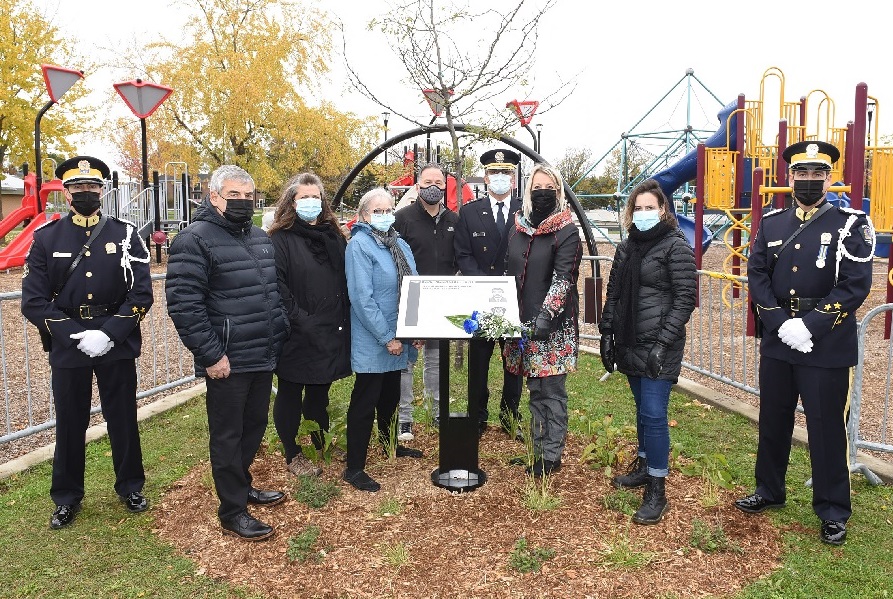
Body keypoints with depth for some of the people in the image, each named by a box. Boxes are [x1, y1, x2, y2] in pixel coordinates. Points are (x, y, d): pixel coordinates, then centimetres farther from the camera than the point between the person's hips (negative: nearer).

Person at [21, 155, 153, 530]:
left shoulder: (125, 234, -2)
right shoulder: (46, 238, 0)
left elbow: (141, 293, -7)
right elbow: (34, 301, -4)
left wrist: (108, 334, -17)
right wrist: (76, 335, -16)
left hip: (118, 346, 0)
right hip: (67, 348, 0)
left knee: (123, 419, 11)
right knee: (69, 424, 11)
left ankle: (130, 487, 30)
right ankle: (66, 498, 29)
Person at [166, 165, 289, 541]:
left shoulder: (261, 238, 13)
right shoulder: (195, 240, -13)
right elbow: (183, 304, -19)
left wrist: (280, 337, 15)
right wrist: (211, 355, -20)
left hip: (264, 358, 8)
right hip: (227, 362, -8)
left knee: (255, 426, 20)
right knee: (228, 436, 4)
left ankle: (241, 486, 39)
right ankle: (233, 512, 17)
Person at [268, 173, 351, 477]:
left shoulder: (333, 235, 11)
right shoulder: (282, 239, -9)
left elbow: (344, 280, 13)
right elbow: (277, 287, -17)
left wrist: (343, 320, 3)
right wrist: (301, 320, -21)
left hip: (332, 332, 6)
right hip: (298, 335, -6)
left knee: (320, 391, 19)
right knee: (291, 393, 10)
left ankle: (320, 442, 37)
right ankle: (293, 455, 24)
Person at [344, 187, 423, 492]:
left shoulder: (400, 244, 9)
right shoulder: (359, 245, -15)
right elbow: (362, 298, -21)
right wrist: (387, 338, -20)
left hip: (399, 337, 8)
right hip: (372, 343, -7)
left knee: (390, 397, 23)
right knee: (365, 403, 0)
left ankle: (390, 443, 42)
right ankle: (354, 468, 10)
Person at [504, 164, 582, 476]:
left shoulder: (567, 233, -7)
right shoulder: (519, 228, 10)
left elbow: (563, 278, -16)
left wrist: (545, 315, -28)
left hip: (554, 325, -6)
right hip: (524, 322, 6)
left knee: (552, 390, 1)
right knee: (536, 390, 14)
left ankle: (552, 456, 12)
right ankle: (539, 450, 26)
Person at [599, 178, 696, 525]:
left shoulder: (675, 246, -7)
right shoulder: (626, 247, 12)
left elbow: (685, 298, -12)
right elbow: (614, 294, 16)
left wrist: (663, 343, -16)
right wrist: (607, 332, 8)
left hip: (659, 346, -6)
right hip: (630, 344, 6)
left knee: (654, 414, -6)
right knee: (642, 409, 18)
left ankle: (657, 490, 3)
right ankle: (644, 467, 33)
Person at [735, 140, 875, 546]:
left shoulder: (851, 225, -4)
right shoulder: (771, 225, 7)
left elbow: (855, 285, -13)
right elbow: (757, 277, 1)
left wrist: (809, 326, -20)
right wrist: (781, 324, -12)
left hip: (827, 349, -4)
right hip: (776, 344, 4)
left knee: (827, 429, 5)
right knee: (773, 422, 16)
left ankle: (833, 513, 21)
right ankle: (769, 492, 34)